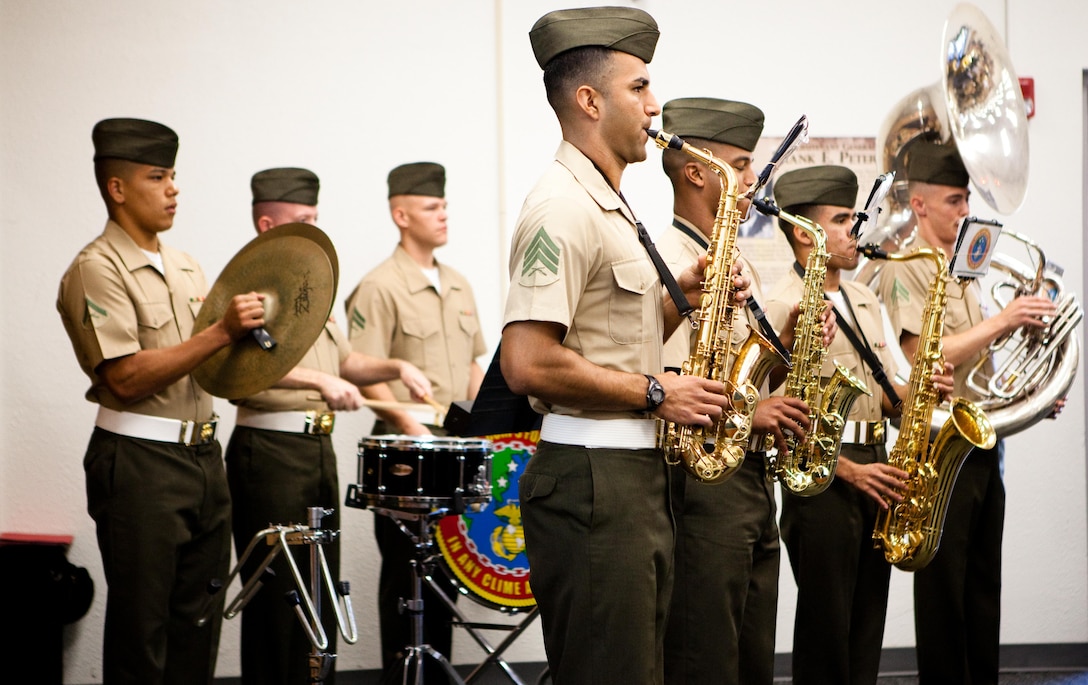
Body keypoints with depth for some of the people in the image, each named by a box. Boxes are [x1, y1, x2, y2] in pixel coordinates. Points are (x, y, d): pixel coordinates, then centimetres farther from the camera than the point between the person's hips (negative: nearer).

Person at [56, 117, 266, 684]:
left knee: (198, 617, 11)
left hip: (203, 454, 8)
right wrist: (221, 332, -22)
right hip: (140, 464, -8)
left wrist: (247, 328, 2)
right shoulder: (96, 269, -10)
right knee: (143, 625, 0)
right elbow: (127, 377, -19)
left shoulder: (185, 268, 15)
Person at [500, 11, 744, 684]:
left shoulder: (611, 207, 19)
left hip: (638, 476, 10)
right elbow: (527, 363, -23)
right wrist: (656, 393, -16)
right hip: (591, 482, -10)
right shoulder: (563, 206, -14)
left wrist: (679, 296, 9)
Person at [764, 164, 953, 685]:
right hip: (819, 474, -8)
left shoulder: (863, 300, 17)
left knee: (868, 620, 9)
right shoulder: (783, 306, -9)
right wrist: (848, 471, -19)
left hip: (874, 470, 8)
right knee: (826, 623, -3)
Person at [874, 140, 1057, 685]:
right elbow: (923, 356, -21)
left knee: (984, 583, 10)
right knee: (944, 584, -3)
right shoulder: (906, 269, -9)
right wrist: (1002, 321, -20)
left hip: (984, 441, 8)